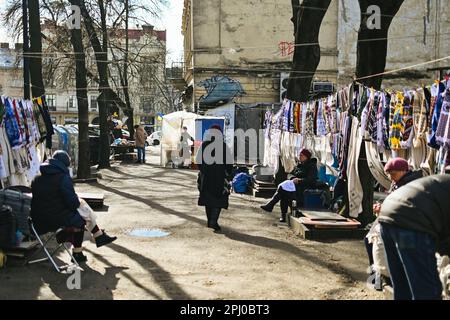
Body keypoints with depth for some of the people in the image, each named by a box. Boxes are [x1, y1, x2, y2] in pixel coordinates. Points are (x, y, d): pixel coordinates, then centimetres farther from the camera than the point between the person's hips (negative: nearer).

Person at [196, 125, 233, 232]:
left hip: (206, 177, 3)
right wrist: (228, 174, 6)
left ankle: (210, 221, 22)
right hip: (219, 178, -3)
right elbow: (229, 162, -7)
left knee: (208, 198, 15)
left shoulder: (203, 145, -2)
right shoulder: (223, 146, -8)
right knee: (218, 199, 2)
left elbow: (198, 160, 1)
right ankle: (213, 221, -11)